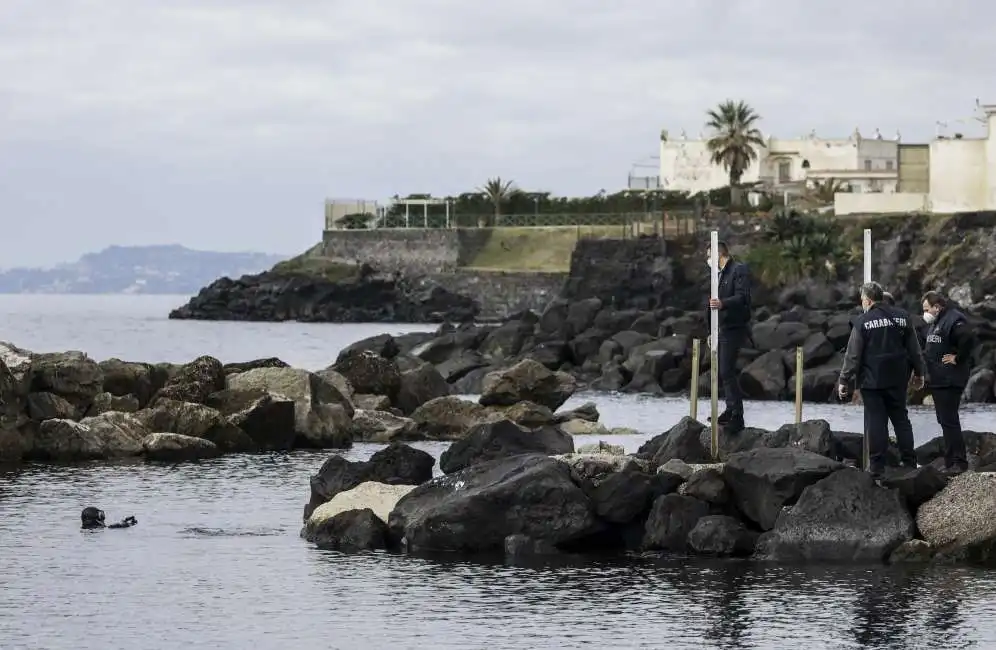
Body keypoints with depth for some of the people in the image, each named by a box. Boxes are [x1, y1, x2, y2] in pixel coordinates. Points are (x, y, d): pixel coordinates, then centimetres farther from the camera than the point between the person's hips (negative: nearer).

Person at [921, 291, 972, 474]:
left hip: (949, 381, -11)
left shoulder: (954, 320, -16)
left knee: (949, 421, -11)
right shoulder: (935, 323, 17)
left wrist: (958, 359, -22)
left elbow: (966, 339, -33)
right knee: (944, 420, 14)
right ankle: (951, 461, 20)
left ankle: (959, 461, -7)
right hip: (937, 379, 11)